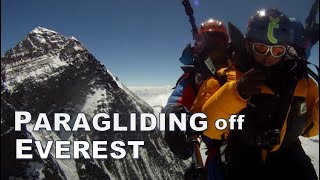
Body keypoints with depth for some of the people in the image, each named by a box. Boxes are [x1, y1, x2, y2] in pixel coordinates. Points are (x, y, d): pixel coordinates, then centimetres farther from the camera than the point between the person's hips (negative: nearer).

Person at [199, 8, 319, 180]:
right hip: (243, 158, -3)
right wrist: (235, 93, -30)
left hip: (287, 155, 4)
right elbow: (210, 129, -17)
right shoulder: (228, 78, -9)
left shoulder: (299, 79, 2)